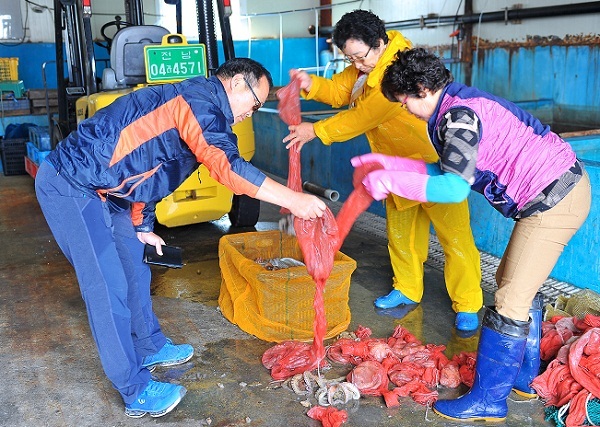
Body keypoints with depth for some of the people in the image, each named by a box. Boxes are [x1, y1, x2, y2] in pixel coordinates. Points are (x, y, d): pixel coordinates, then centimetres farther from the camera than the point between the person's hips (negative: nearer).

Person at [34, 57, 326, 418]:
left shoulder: (193, 105, 15)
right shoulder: (201, 100, -17)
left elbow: (146, 164, 21)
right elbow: (227, 166, -32)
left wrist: (141, 228, 24)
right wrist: (294, 200, -31)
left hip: (100, 191, 10)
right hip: (70, 185, -10)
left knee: (134, 271, 17)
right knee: (108, 286, -6)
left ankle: (150, 348, 36)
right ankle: (137, 393, 5)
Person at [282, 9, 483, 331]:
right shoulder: (367, 63, 2)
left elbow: (366, 115, -31)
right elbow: (338, 90, 0)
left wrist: (316, 131, -28)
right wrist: (311, 85, -20)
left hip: (433, 161, -9)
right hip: (399, 162, 9)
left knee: (453, 233, -4)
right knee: (400, 229, 16)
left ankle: (467, 307, 7)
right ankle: (407, 290, 33)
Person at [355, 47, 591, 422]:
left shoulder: (458, 114, -18)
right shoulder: (460, 104, 13)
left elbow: (454, 189, -26)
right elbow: (452, 173, 14)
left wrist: (391, 181, -20)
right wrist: (390, 163, 12)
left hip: (554, 200, -11)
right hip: (564, 188, 11)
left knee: (510, 301, -6)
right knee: (519, 286, 18)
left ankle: (488, 401, 6)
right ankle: (524, 378, 31)